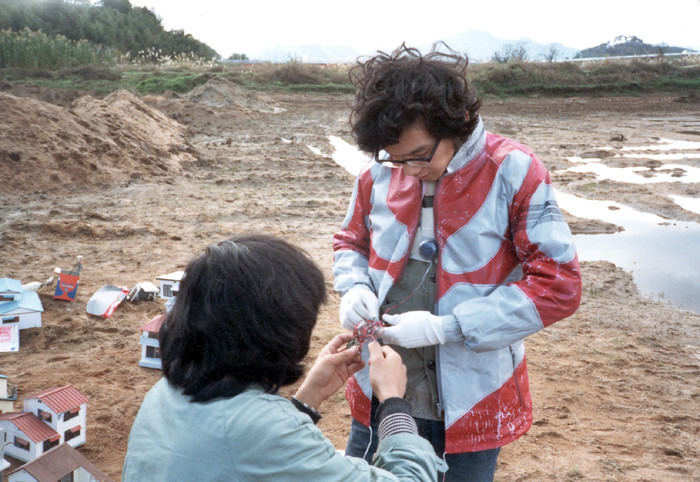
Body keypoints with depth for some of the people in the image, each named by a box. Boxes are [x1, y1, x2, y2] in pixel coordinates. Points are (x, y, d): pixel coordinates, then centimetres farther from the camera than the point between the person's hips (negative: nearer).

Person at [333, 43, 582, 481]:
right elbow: (351, 242, 14)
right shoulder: (379, 172, -3)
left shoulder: (514, 173, -15)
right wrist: (355, 288, -10)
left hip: (470, 407, -3)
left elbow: (558, 285, -16)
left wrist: (444, 328, -21)